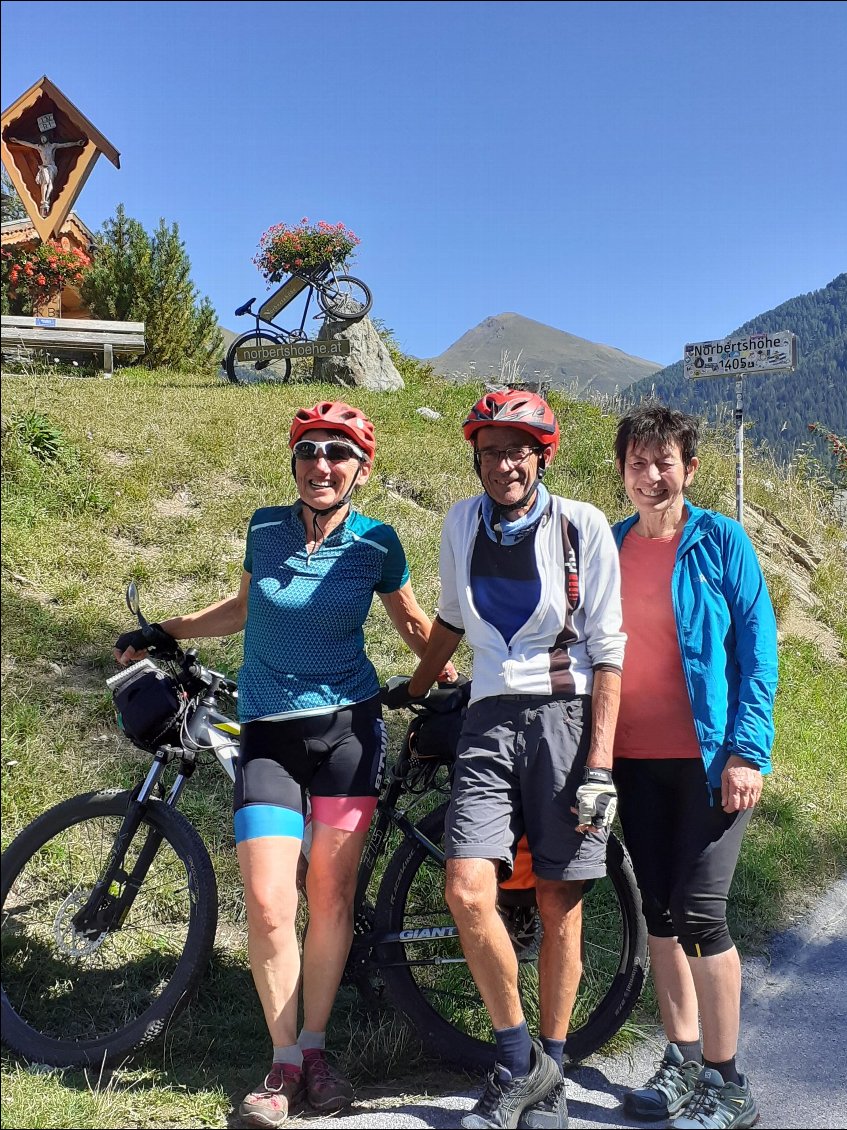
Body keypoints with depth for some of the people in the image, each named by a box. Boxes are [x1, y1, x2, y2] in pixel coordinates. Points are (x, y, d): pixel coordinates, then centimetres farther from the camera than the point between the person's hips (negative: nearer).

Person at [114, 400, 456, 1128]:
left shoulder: (376, 544, -3)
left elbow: (411, 621, 13)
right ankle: (284, 1062, 13)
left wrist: (456, 680, 7)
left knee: (330, 897, 5)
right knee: (268, 904, -7)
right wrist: (167, 631, 16)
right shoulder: (266, 528, 2)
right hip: (267, 735, 1)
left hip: (347, 726, -1)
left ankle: (316, 1048, 25)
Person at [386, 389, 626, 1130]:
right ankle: (521, 1063, 10)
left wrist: (599, 765, -11)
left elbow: (606, 651, -5)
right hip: (492, 720, 3)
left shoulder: (582, 526, -5)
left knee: (559, 903, 4)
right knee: (468, 892, -11)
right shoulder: (462, 524, 5)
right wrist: (413, 691, 31)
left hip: (567, 718, -2)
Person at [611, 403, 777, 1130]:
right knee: (659, 912, 13)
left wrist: (747, 752, -14)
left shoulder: (721, 541, -4)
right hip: (635, 757, 5)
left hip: (710, 756, -4)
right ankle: (683, 1062, 29)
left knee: (699, 913, -6)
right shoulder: (607, 547, 7)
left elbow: (758, 649, -6)